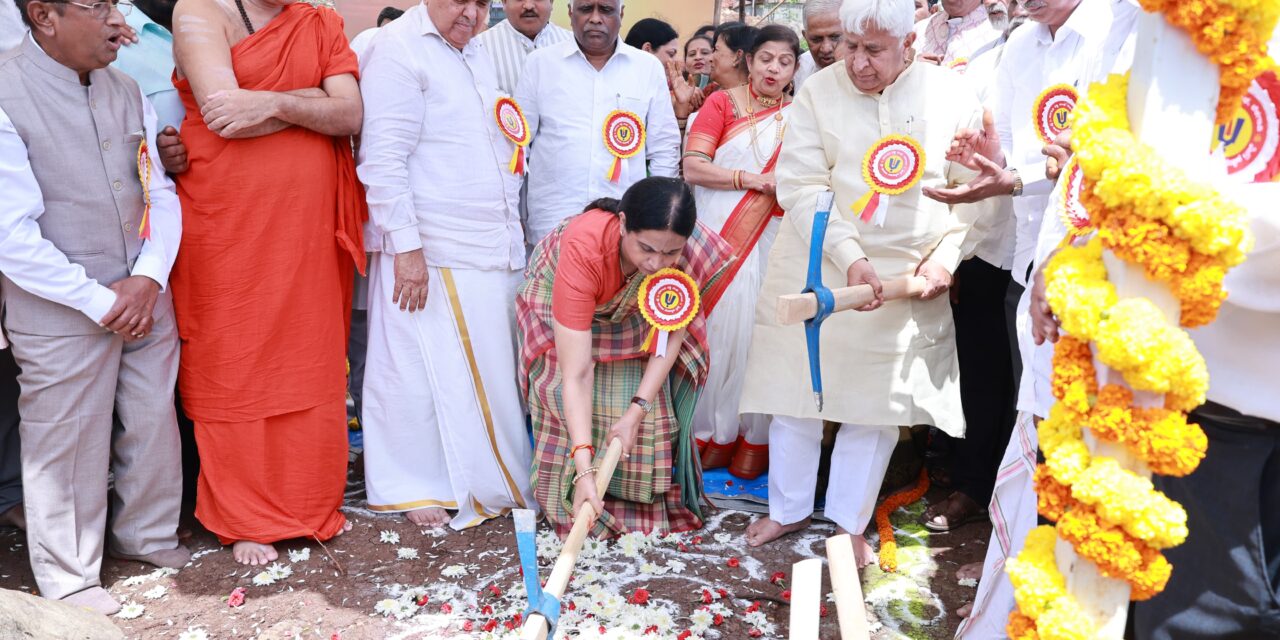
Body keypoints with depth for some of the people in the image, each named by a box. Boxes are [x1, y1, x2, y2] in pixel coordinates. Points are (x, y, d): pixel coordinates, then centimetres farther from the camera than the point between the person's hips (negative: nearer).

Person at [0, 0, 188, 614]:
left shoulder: (126, 92, 6)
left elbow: (161, 194, 7)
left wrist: (149, 278, -7)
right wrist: (100, 301, -14)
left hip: (145, 298, 6)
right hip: (61, 311, -5)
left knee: (154, 423, 14)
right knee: (67, 443, 7)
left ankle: (148, 536, 38)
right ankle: (69, 576, 28)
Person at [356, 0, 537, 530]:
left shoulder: (476, 53, 17)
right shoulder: (399, 50, -9)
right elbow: (384, 160, -16)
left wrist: (512, 233, 19)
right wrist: (405, 246, -20)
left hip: (494, 249, 8)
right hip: (432, 254, -7)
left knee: (489, 367, 12)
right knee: (424, 368, 1)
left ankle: (493, 480, 24)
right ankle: (414, 488, 16)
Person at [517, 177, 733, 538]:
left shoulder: (687, 249, -34)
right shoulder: (583, 248, -44)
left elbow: (673, 332, -21)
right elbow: (575, 374, -45)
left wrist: (637, 411, -30)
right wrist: (584, 469, -50)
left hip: (630, 315, 3)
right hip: (559, 304, -2)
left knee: (653, 401, -8)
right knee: (578, 403, -17)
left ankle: (645, 505, 11)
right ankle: (577, 508, 2)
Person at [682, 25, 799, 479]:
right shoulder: (722, 103, 5)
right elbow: (692, 168, -6)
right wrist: (754, 179, -14)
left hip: (773, 239, 2)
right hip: (721, 234, -1)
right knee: (719, 326, -1)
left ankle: (754, 439, 10)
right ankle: (714, 434, 11)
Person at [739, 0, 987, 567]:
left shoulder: (952, 97, 0)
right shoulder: (818, 92, -3)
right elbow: (801, 186, -10)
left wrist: (944, 257, -8)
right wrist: (850, 257, -20)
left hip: (907, 277, 1)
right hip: (816, 264, 0)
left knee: (878, 402, 7)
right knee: (797, 391, 7)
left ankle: (849, 523, 25)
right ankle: (788, 509, 27)